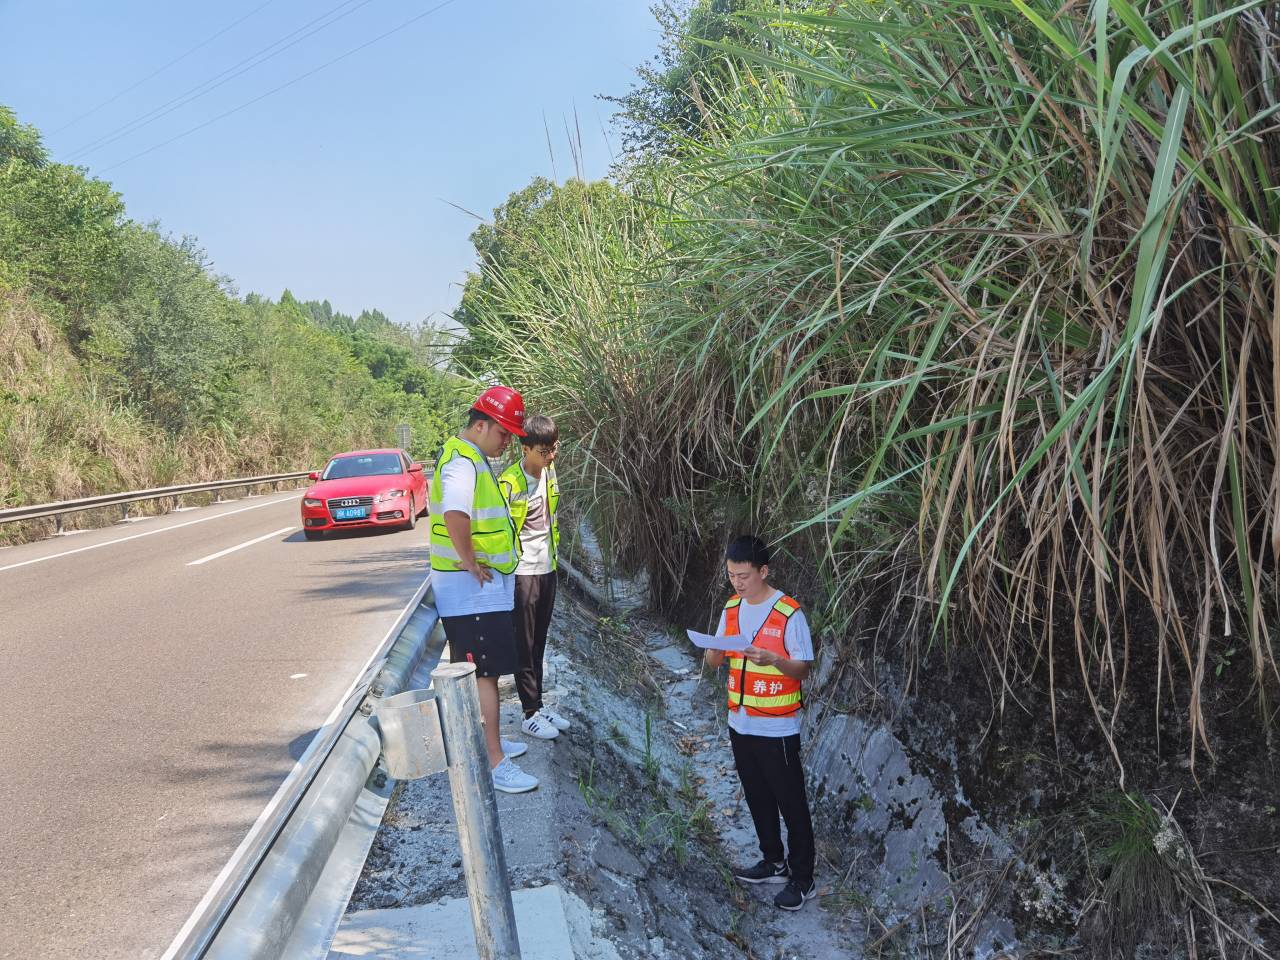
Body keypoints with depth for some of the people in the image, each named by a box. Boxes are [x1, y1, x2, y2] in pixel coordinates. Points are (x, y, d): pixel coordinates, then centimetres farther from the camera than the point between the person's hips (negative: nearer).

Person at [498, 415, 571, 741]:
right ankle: (530, 714, 9)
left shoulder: (549, 470, 4)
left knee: (539, 643, 14)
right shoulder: (510, 482, -19)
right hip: (522, 573, -7)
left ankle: (539, 704, 24)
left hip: (547, 569, 7)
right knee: (524, 646, 2)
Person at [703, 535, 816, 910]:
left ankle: (802, 878, 17)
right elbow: (714, 663, 7)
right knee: (757, 798, 18)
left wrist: (773, 660, -33)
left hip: (777, 728, -6)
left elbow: (802, 670, -13)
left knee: (790, 803, 5)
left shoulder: (789, 613, -17)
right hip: (741, 723, 6)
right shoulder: (731, 608, 3)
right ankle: (774, 862, 35)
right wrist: (713, 651, -17)